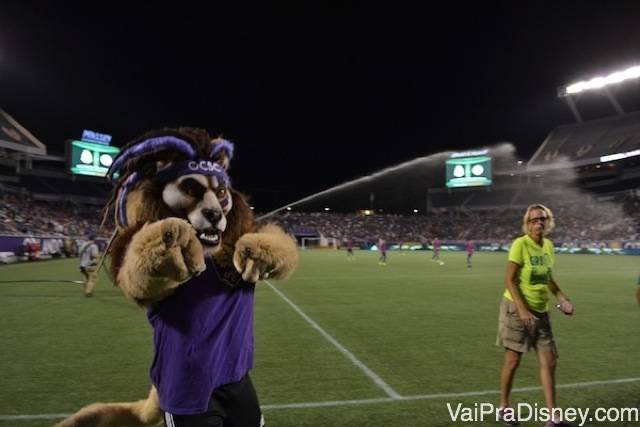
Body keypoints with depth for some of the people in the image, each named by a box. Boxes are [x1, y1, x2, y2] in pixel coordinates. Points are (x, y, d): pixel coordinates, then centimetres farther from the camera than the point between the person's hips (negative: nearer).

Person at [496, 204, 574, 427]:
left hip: (541, 311, 7)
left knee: (549, 362, 6)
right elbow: (509, 280, -18)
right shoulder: (520, 244, -15)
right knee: (513, 360, 4)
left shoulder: (548, 245, 6)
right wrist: (522, 310, -24)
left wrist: (561, 297, 5)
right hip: (517, 308, -7)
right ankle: (504, 407, 23)